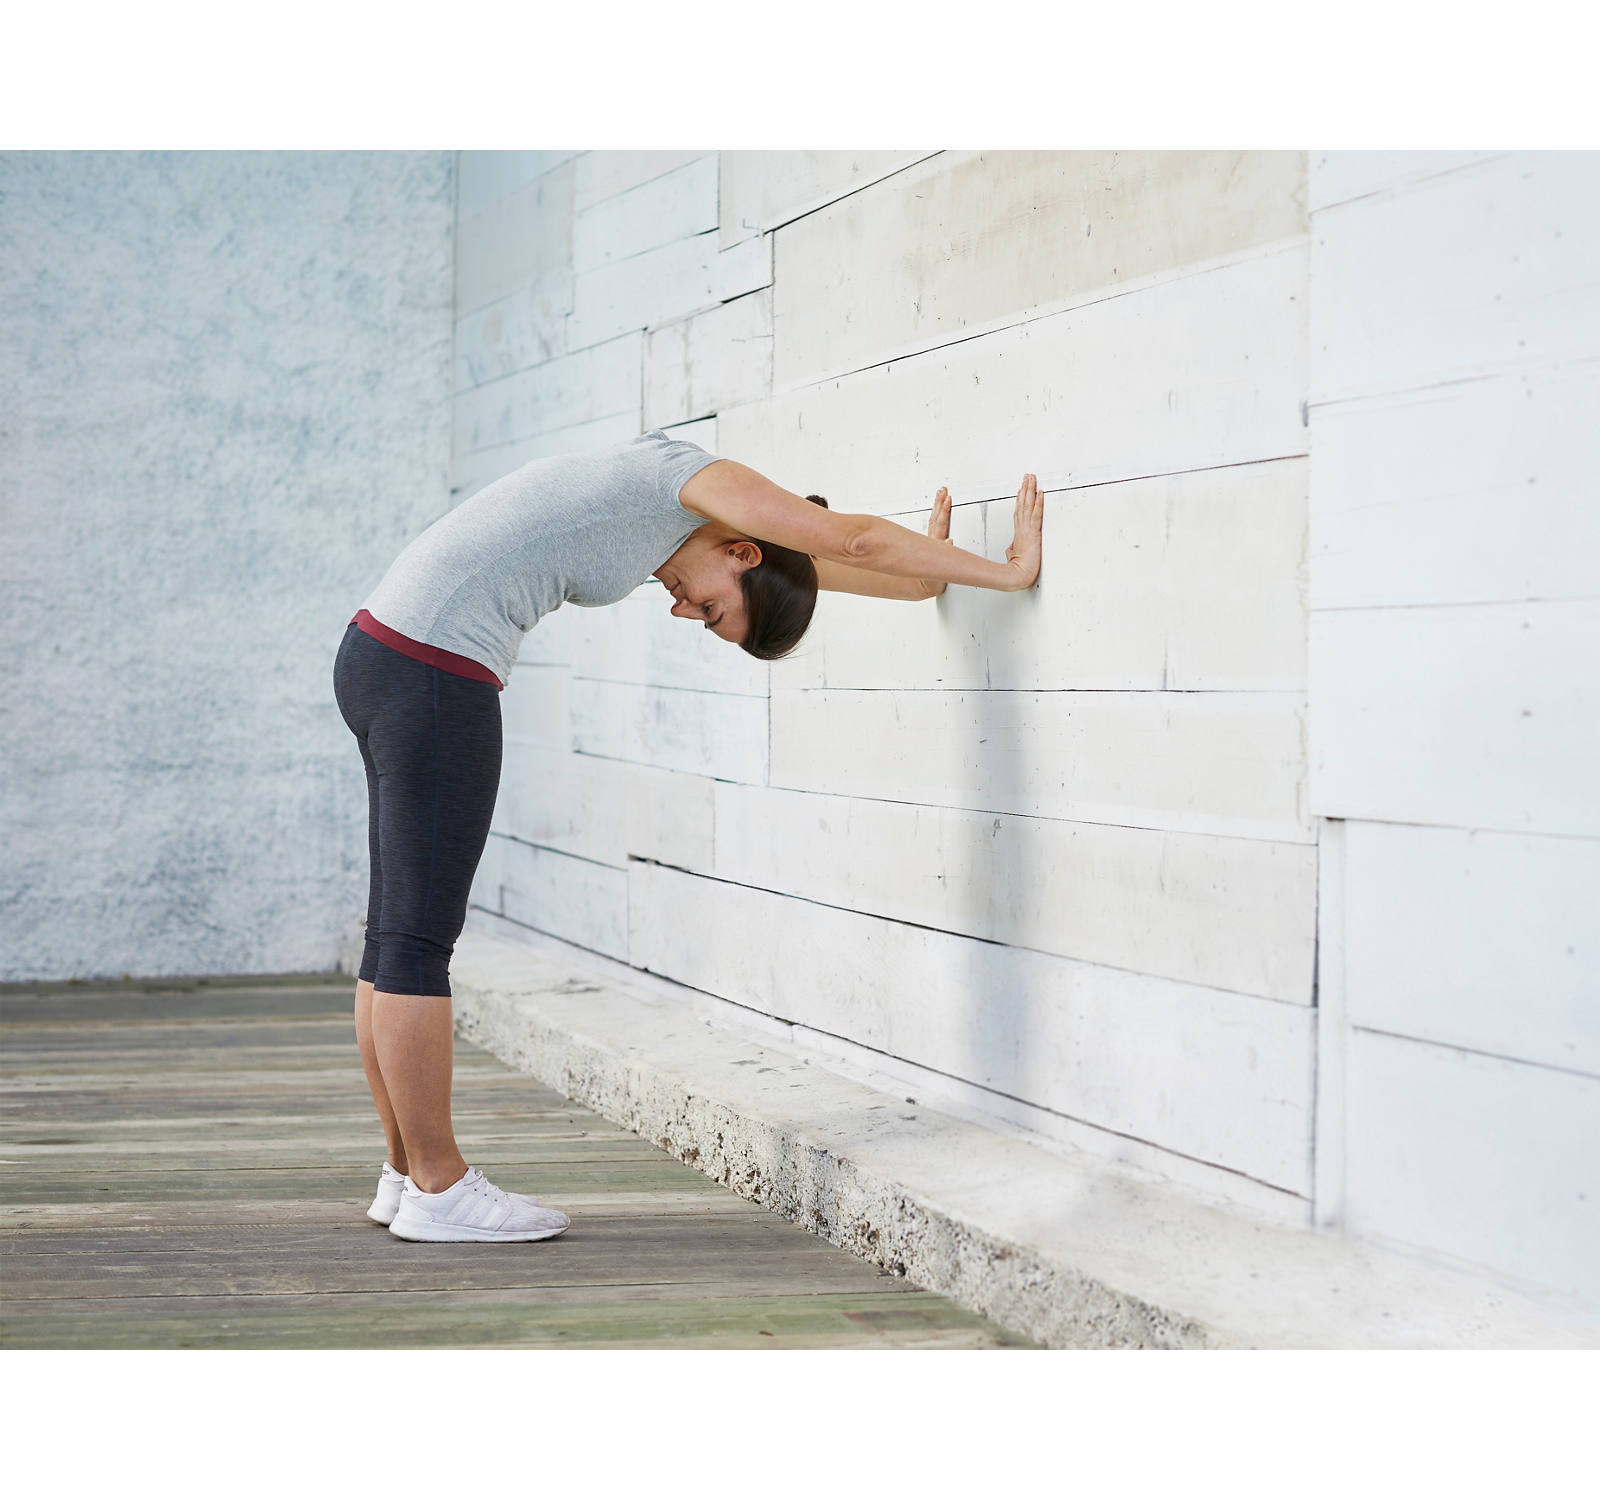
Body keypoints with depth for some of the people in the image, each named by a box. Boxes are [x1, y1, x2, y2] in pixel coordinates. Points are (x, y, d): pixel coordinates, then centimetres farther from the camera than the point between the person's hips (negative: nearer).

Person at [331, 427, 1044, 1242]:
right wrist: (1006, 573, 3)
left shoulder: (658, 523, 21)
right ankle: (439, 1187, 3)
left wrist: (925, 578, 38)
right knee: (419, 940, -4)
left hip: (383, 655, 10)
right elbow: (853, 537, -6)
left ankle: (409, 1173, 20)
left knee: (400, 933, 13)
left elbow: (812, 564, 33)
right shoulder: (697, 476, -5)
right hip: (435, 675, -10)